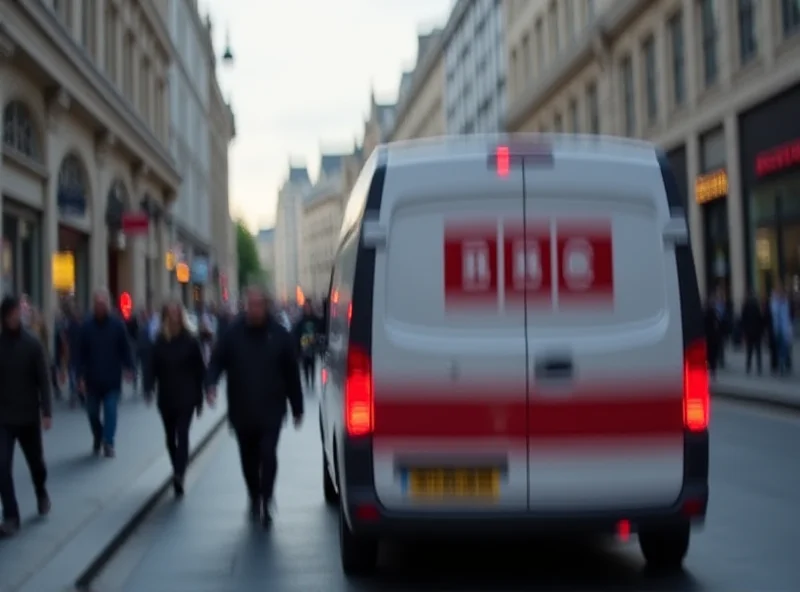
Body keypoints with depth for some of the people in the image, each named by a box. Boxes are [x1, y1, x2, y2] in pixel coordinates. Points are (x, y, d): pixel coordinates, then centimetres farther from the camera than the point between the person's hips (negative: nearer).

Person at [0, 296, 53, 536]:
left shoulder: (33, 344, -7)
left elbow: (43, 380, -8)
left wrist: (46, 412, -14)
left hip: (29, 416, 0)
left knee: (35, 461, 15)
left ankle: (42, 494, 44)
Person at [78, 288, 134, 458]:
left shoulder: (117, 325, -4)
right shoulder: (87, 326, -3)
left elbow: (125, 349, 0)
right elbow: (82, 354, -1)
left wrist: (128, 368, -6)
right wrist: (81, 377, -5)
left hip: (112, 379, -2)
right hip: (92, 379, 2)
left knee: (110, 411, -7)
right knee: (92, 412, 11)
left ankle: (108, 442, -3)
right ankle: (98, 439, 32)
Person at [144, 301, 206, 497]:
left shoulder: (190, 342, -4)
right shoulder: (159, 343, 1)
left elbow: (199, 371, 1)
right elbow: (152, 369, -3)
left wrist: (199, 398, 2)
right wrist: (148, 388, -20)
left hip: (186, 398, -3)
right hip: (166, 398, 3)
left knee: (182, 435, -15)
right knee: (171, 437, 13)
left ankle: (178, 474, -25)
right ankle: (178, 475, 27)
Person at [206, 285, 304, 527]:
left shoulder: (279, 335, -2)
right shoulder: (233, 333, -1)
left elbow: (292, 373, 2)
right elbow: (217, 361, 0)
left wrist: (297, 408, 4)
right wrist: (212, 384, -21)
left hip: (270, 411, -2)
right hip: (241, 410, 2)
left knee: (268, 455, -14)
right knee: (249, 459, 15)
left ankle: (265, 504, -8)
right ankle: (254, 498, 35)